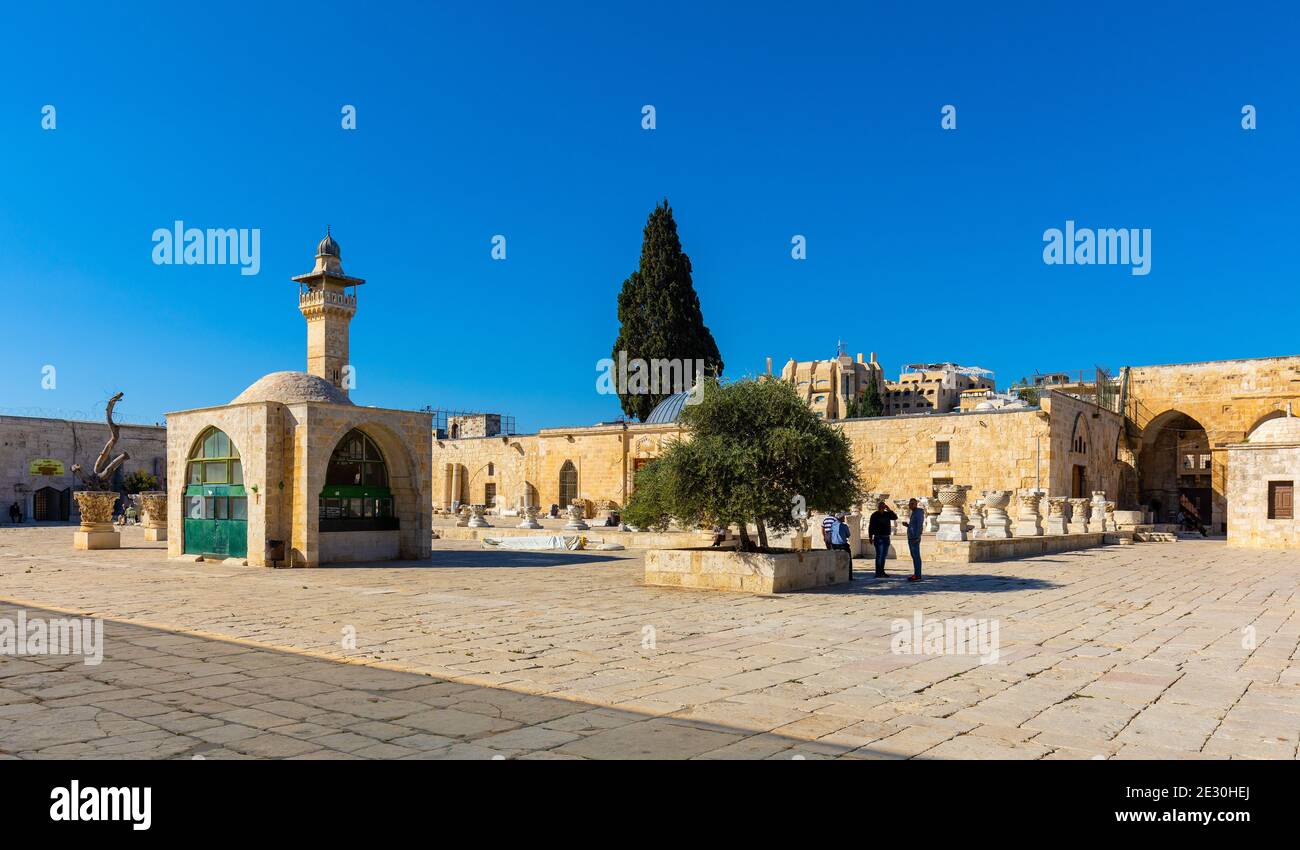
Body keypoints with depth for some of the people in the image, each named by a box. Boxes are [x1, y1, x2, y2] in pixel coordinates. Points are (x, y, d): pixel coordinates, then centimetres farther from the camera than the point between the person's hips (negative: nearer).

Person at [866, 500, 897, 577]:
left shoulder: (887, 514, 10)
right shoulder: (874, 515, -5)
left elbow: (895, 517, 1)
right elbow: (870, 527, -7)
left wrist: (889, 510, -7)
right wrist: (870, 537, -11)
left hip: (886, 538, 6)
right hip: (878, 538, -6)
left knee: (884, 555, 11)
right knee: (879, 555, -9)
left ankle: (882, 572, 19)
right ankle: (878, 573, -8)